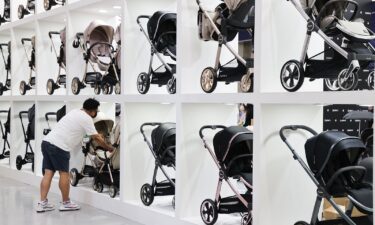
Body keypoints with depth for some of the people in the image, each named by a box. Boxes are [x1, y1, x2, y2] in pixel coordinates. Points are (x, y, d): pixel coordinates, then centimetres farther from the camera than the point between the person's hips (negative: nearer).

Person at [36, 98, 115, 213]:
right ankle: (66, 203, 14)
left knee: (48, 173, 9)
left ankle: (42, 203, 9)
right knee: (64, 174, 4)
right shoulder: (87, 119, -5)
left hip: (47, 141, 9)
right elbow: (96, 138, -1)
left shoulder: (75, 111, 24)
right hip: (59, 147, -9)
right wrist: (109, 148, 12)